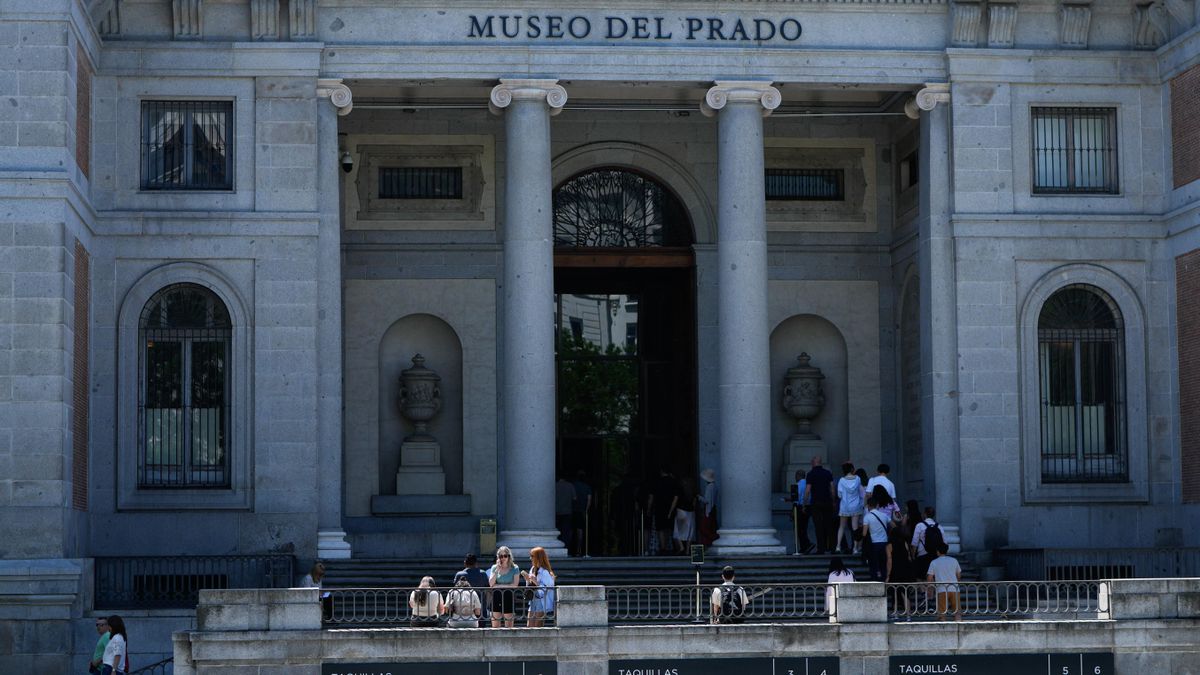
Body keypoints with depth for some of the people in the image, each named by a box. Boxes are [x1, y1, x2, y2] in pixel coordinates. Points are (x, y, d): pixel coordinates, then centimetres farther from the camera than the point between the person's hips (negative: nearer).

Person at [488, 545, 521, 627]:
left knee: (509, 627, -2)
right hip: (496, 598, 2)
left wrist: (499, 585, -8)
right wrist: (497, 570, -7)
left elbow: (515, 585, -8)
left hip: (509, 598, -2)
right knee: (495, 627, -2)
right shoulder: (494, 568, 9)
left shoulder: (514, 568, 0)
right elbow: (491, 583, -2)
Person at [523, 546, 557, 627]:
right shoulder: (533, 569, 10)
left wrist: (536, 581, -24)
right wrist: (527, 579, 2)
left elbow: (548, 588, -18)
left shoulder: (544, 572, -14)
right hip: (533, 602, 8)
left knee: (538, 627, -6)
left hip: (541, 603, -8)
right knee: (529, 627, 5)